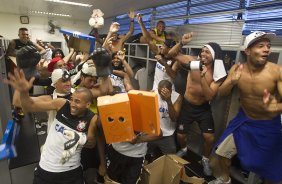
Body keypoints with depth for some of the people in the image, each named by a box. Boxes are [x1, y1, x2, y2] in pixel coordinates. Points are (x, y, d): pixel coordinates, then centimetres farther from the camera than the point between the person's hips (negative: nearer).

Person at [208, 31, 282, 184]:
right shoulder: (237, 69, -11)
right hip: (243, 120, 3)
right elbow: (221, 93, -9)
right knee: (221, 153, 13)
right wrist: (232, 82, -28)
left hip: (269, 126, -3)